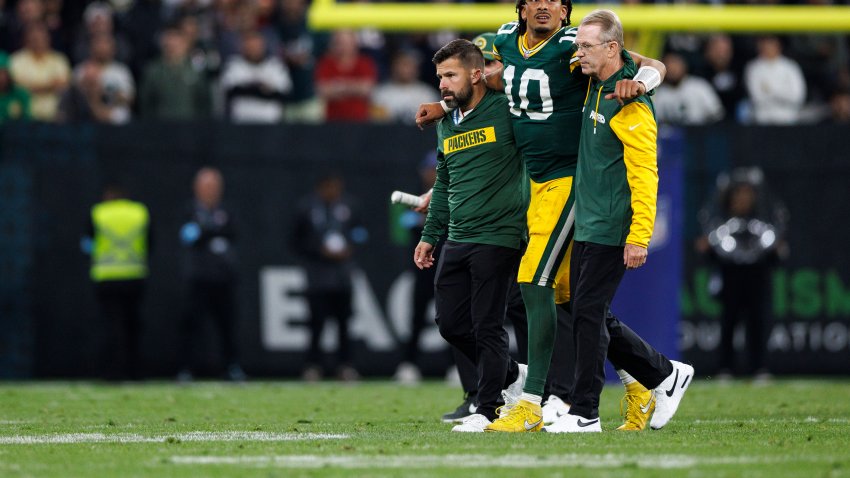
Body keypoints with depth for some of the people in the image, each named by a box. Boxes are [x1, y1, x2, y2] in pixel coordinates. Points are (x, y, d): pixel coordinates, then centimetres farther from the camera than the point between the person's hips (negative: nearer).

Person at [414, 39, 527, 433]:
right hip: (457, 240, 8)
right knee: (451, 324, 7)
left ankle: (487, 411, 2)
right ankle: (512, 376, 26)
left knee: (487, 326, -6)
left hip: (497, 237, -8)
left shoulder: (505, 111, -8)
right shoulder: (447, 125, 15)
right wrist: (430, 235, 21)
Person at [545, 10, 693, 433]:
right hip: (587, 225, 9)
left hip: (611, 231, -9)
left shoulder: (630, 105, -18)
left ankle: (584, 412, -2)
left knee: (588, 315, -7)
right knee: (591, 318, 11)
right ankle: (665, 375, 23)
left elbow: (644, 175, -20)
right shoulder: (595, 84, 9)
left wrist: (639, 236, -23)